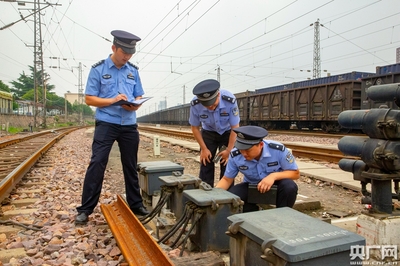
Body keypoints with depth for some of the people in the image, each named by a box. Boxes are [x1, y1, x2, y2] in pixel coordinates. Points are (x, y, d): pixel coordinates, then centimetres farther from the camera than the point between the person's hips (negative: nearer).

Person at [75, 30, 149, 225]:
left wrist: (135, 105, -11)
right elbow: (89, 99, -4)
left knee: (131, 166, 11)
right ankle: (85, 209, 5)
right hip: (106, 124, -4)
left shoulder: (133, 71, 10)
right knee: (97, 163, -7)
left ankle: (136, 205, 24)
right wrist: (113, 100, -18)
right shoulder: (98, 69, -1)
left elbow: (139, 97, 12)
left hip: (129, 125, 4)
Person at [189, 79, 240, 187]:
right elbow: (195, 127, -11)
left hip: (227, 132, -1)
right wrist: (204, 149, -10)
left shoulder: (230, 100, -34)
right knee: (206, 165, -3)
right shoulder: (195, 104, -29)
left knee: (227, 164, -6)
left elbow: (235, 127, -21)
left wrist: (229, 150, -18)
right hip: (208, 133, 1)